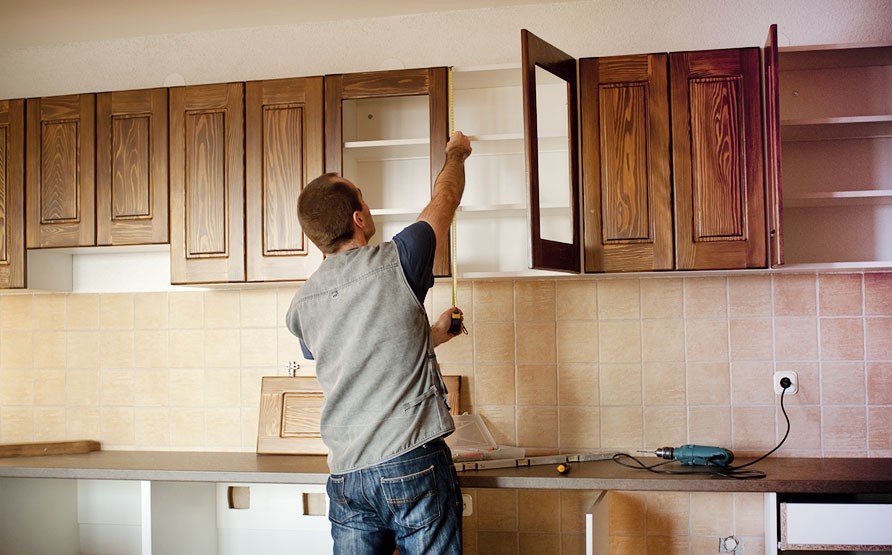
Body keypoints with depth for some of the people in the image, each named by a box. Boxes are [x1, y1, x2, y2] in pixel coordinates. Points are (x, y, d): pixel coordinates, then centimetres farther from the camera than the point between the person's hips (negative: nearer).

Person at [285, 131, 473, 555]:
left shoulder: (301, 306, 7)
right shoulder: (393, 263, -8)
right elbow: (446, 198, 10)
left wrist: (430, 334, 34)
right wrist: (456, 153, 30)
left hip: (346, 476, 5)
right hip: (413, 466, -4)